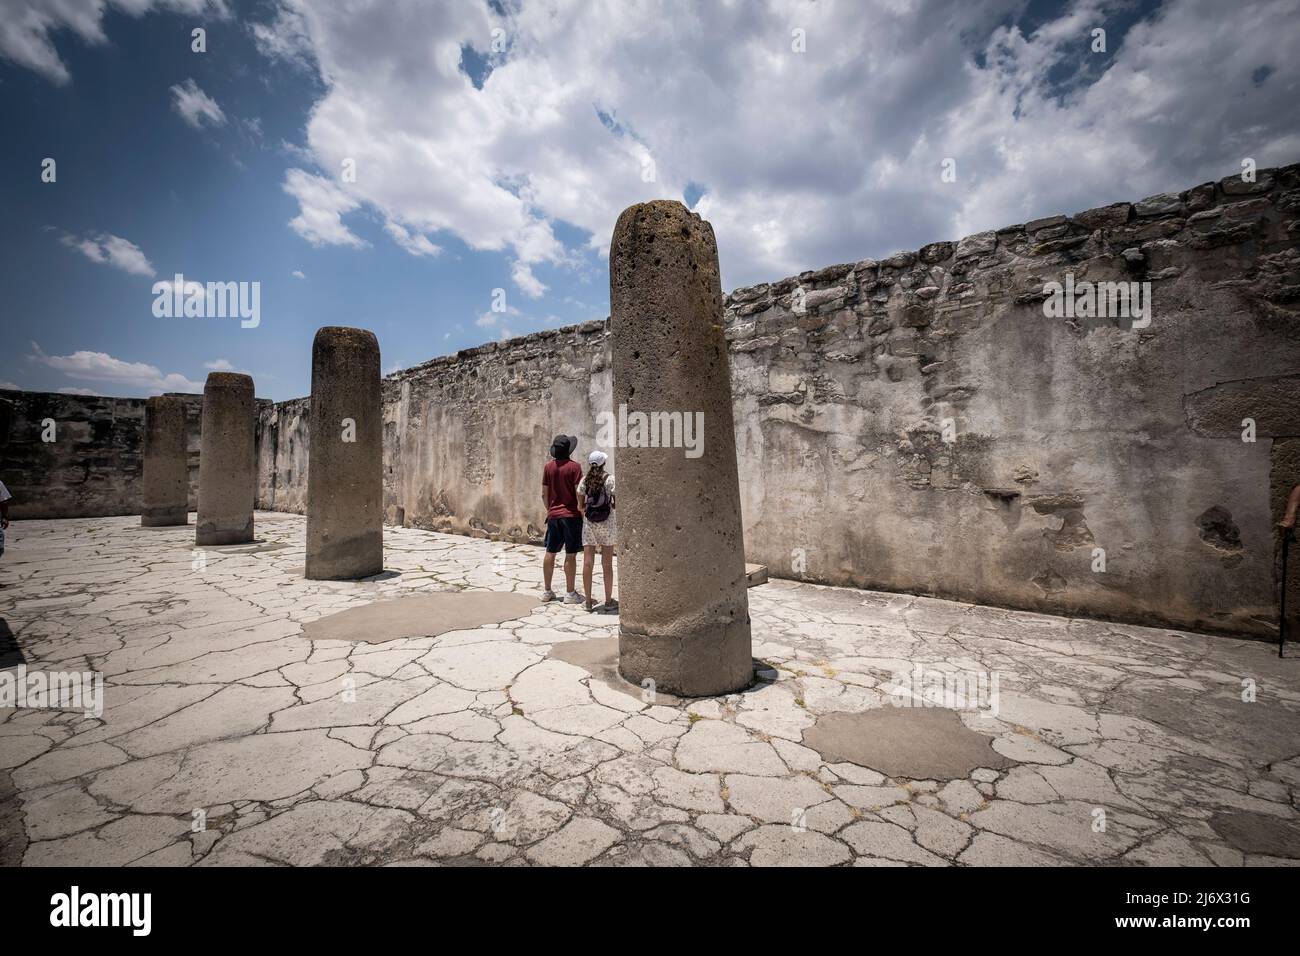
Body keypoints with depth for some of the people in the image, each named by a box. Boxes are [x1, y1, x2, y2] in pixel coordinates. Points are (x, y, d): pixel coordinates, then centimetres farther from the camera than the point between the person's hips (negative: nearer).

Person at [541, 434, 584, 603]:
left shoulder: (548, 466, 4)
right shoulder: (574, 466, -10)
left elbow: (544, 494, 7)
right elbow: (578, 492, -13)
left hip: (553, 515, 5)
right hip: (571, 515, -5)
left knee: (550, 553, 11)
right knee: (570, 555, 0)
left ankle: (547, 591, 20)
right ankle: (570, 593, 5)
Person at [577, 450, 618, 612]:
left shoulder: (584, 481, 1)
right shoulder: (610, 479, -8)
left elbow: (580, 506, 5)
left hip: (589, 524, 2)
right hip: (607, 524, -2)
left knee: (588, 562, 5)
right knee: (607, 564, 5)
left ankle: (589, 601, 10)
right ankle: (608, 602, 12)